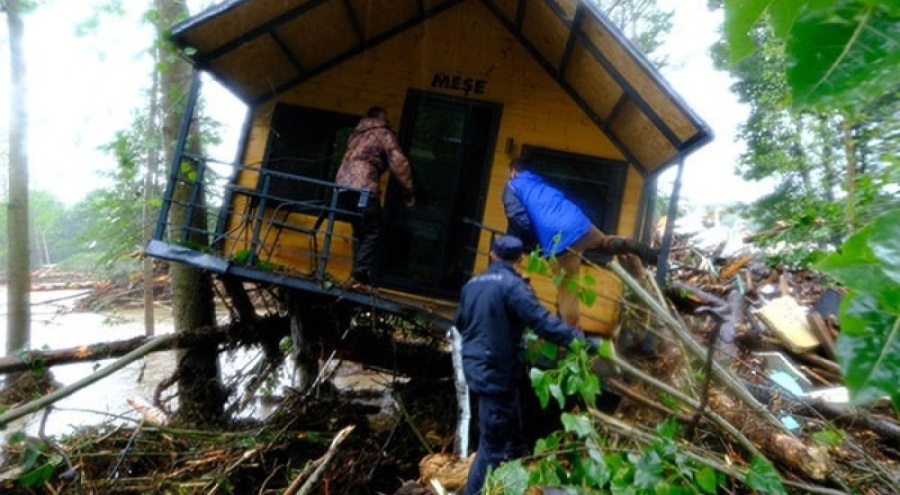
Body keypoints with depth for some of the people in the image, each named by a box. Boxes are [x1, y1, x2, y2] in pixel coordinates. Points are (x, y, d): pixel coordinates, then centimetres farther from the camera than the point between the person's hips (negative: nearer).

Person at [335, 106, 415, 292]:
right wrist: (409, 192, 3)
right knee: (372, 233, -3)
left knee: (360, 233, 15)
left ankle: (358, 275, 14)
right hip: (363, 188, -7)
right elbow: (398, 163, -1)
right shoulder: (384, 134, 7)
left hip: (343, 185, 7)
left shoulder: (357, 134, 28)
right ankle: (357, 278, -9)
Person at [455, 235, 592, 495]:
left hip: (477, 368, 9)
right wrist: (579, 339, -22)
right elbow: (541, 320, -24)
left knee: (509, 435, 23)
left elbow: (460, 323, 22)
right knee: (494, 445, 3)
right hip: (498, 372, -9)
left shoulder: (473, 283, 10)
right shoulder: (512, 285, -16)